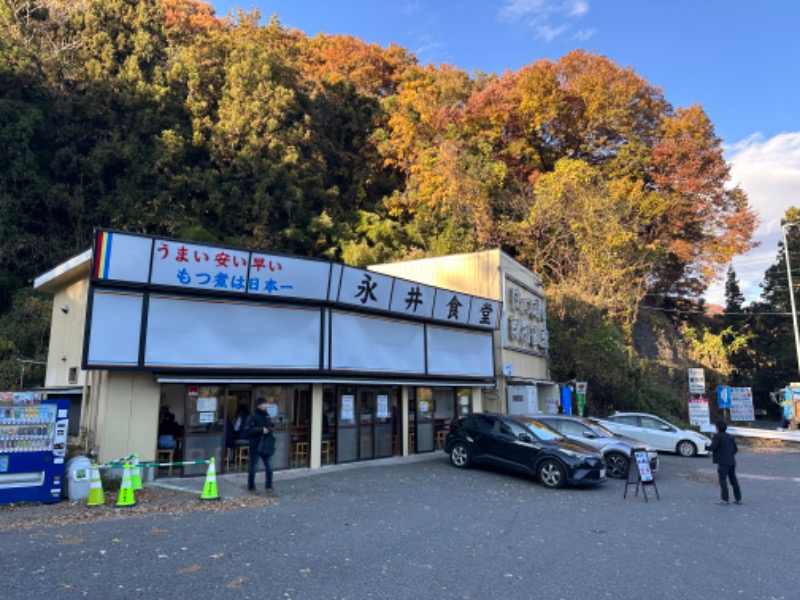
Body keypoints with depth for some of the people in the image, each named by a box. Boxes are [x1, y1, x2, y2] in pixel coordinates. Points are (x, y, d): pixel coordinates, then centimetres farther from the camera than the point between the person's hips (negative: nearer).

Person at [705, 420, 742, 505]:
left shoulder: (717, 436, -8)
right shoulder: (730, 436, 15)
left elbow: (714, 447, -18)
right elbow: (735, 449, 15)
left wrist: (706, 446, 0)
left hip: (723, 462, -8)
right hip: (732, 462, 8)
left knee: (723, 481, -4)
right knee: (734, 480, 15)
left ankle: (725, 499, -7)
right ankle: (738, 499, 19)